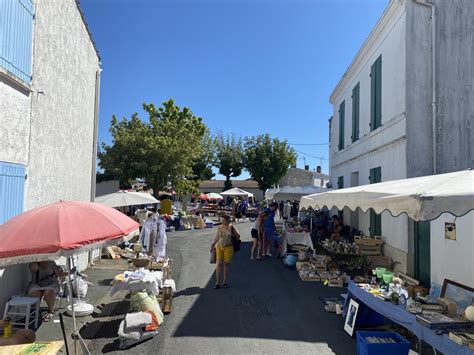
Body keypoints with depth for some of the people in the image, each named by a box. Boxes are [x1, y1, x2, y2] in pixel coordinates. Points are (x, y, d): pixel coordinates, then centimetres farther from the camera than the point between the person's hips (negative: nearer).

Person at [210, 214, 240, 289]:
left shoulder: (231, 227, -7)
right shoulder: (220, 227, 0)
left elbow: (238, 236, 6)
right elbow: (217, 237, 9)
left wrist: (233, 241, 10)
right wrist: (213, 245, 9)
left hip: (228, 248, -2)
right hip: (219, 247, 2)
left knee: (226, 264, 7)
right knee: (218, 264, -1)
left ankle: (225, 282, 19)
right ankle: (217, 283, 6)